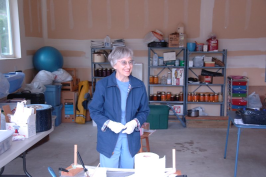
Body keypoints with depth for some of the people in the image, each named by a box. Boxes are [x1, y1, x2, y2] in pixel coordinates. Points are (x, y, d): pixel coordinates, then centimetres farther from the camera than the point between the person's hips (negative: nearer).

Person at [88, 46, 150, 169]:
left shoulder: (139, 86, 0)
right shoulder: (102, 85, -7)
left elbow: (144, 110, 7)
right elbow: (94, 111, -2)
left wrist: (135, 122, -13)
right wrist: (109, 123, -18)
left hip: (131, 140, 3)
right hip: (108, 140, -2)